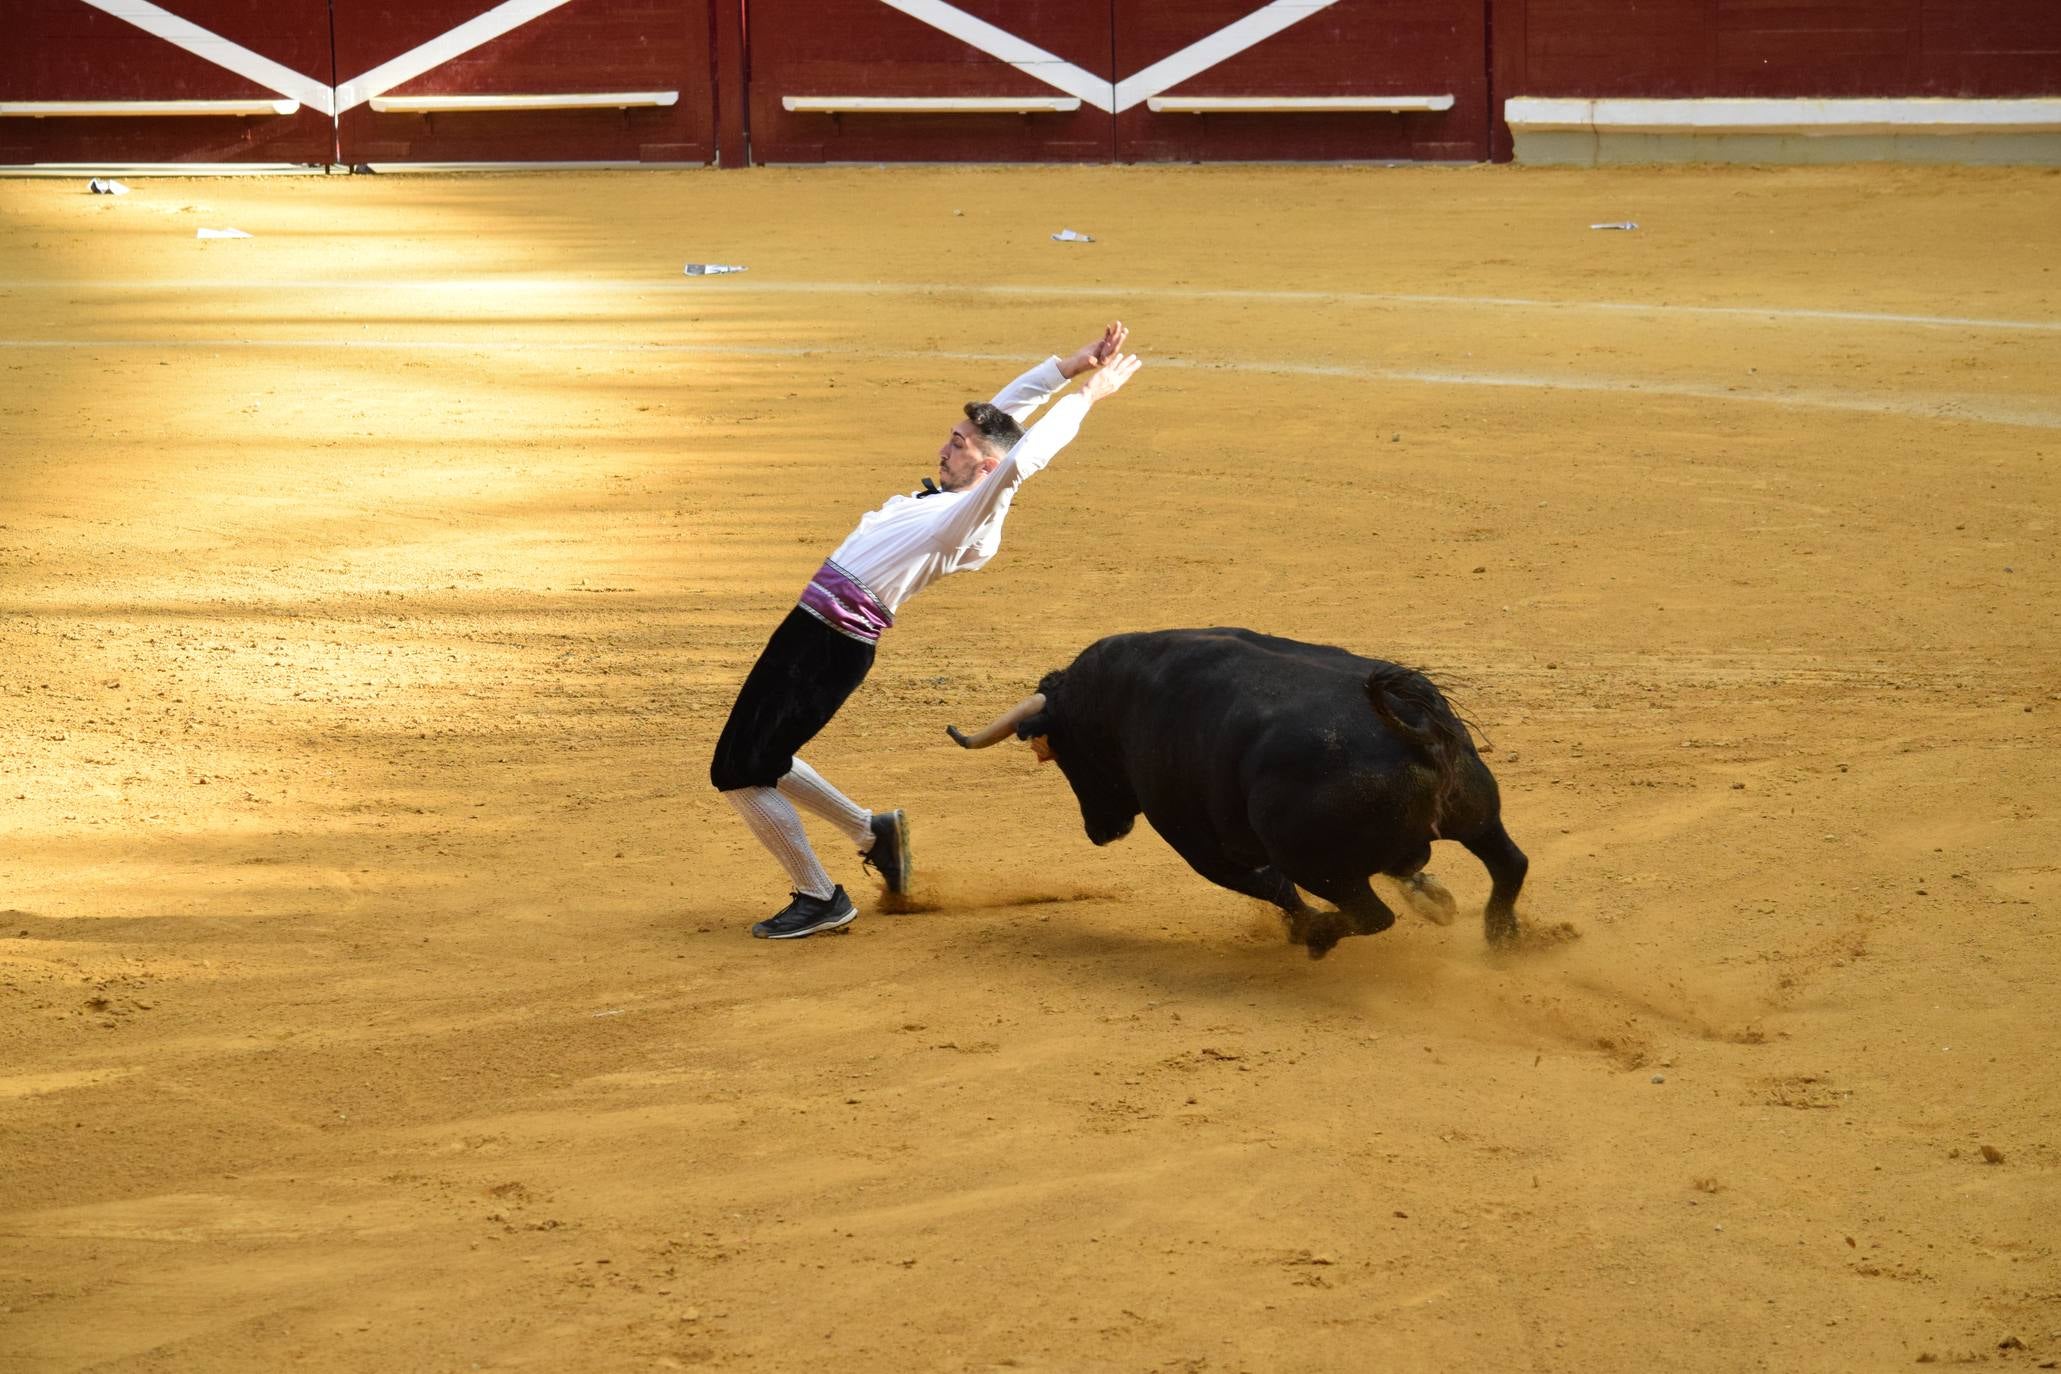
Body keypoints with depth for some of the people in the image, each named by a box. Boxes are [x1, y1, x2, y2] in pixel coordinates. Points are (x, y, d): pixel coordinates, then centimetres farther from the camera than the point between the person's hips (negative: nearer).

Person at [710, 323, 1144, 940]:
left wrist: (1085, 394, -23)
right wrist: (1069, 366, 17)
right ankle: (871, 830, 29)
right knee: (753, 761, 19)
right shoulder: (946, 496, 12)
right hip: (810, 629, 9)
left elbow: (1018, 460, -31)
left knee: (739, 773, -7)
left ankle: (820, 899, 6)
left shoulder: (975, 524, -15)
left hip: (833, 648, -9)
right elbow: (996, 416, 21)